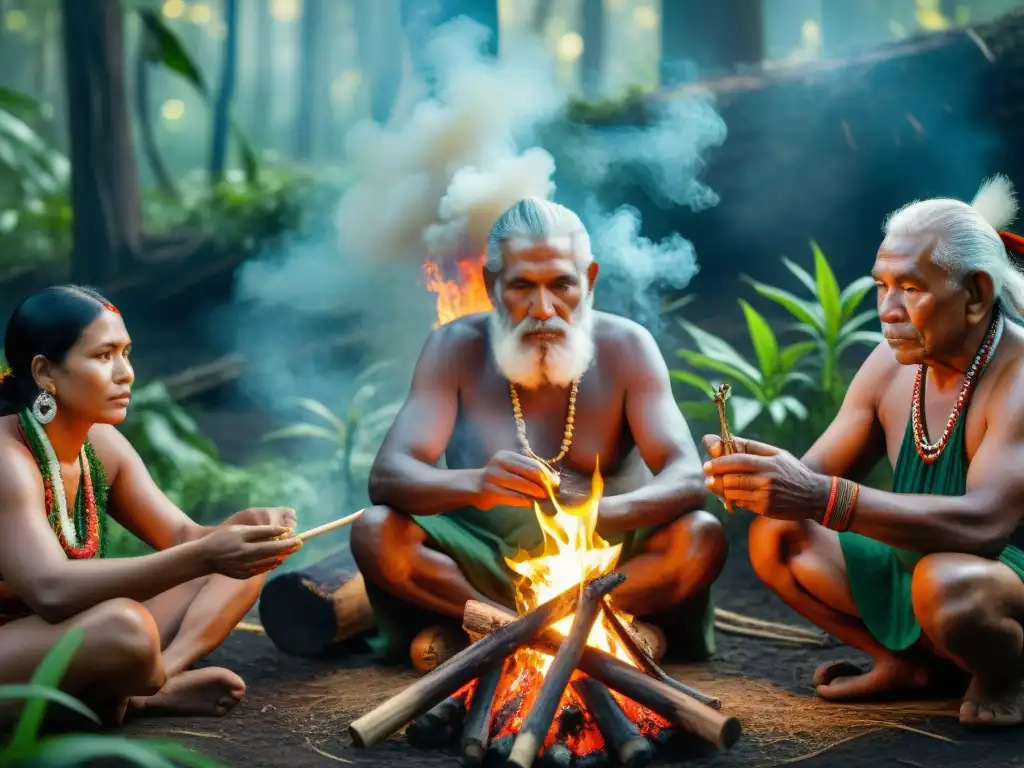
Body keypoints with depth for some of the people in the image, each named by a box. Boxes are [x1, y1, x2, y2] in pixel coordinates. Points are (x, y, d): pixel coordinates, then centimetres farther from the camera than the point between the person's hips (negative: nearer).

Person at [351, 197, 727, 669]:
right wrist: (473, 485, -40)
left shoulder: (625, 347, -7)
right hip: (483, 568, 0)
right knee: (375, 534, -26)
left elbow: (688, 479, -16)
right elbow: (386, 477, -17)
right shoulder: (457, 348, -7)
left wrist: (605, 513, -39)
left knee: (702, 538, -28)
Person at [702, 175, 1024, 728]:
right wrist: (757, 467, -24)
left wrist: (824, 497, -47)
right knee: (775, 537, -3)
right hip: (909, 566, 7)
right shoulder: (891, 365, 0)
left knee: (946, 581, -38)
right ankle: (915, 665, 7)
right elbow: (815, 475, 2)